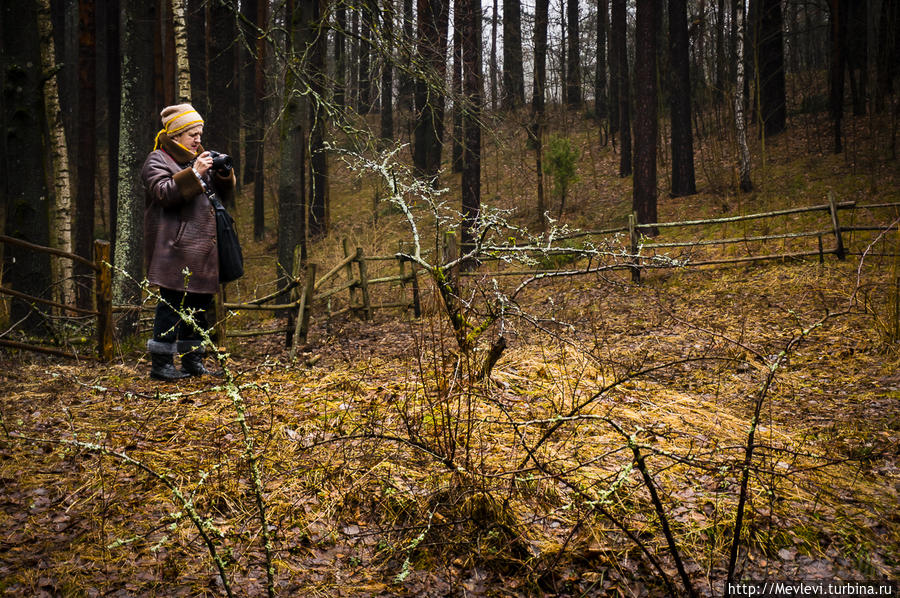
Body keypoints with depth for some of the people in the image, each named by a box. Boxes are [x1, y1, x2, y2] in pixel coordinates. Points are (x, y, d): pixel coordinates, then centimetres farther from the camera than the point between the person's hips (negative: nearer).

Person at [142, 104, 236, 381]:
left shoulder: (198, 159, 22)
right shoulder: (157, 160, -1)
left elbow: (224, 194, 21)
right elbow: (164, 193, -18)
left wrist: (224, 174, 2)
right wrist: (195, 174, -22)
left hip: (201, 248, 8)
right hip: (174, 248, -8)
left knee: (200, 304, 11)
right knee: (172, 302, -8)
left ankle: (193, 360, 20)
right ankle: (161, 363, -1)